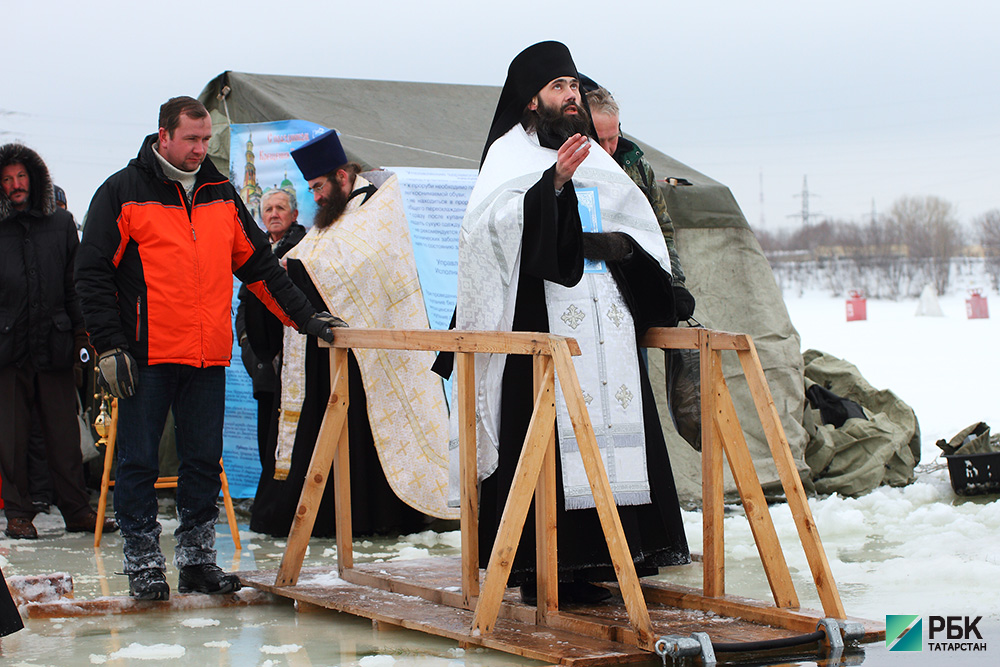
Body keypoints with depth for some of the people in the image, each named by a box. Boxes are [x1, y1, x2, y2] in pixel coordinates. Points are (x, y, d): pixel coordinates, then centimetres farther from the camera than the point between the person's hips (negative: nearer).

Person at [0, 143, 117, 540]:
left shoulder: (60, 223, 11)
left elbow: (75, 283, 15)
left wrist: (80, 329, 8)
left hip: (54, 345, 2)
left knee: (64, 434, 4)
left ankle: (77, 510, 11)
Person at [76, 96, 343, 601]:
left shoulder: (221, 194, 13)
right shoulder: (122, 194, -1)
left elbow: (258, 265, 18)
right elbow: (93, 274, -3)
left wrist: (304, 317, 12)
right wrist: (109, 346, -10)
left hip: (208, 357, 4)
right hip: (147, 356, -4)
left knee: (204, 459, 7)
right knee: (139, 461, 0)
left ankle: (197, 559, 16)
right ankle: (143, 565, 9)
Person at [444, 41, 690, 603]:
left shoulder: (595, 158, 23)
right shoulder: (510, 153, 3)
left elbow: (644, 232, 24)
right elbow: (496, 222, -16)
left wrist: (616, 245, 2)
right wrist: (552, 183, -28)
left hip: (606, 319, 7)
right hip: (542, 318, -7)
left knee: (611, 421, 0)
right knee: (548, 431, -12)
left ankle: (590, 561, 4)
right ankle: (541, 569, -8)